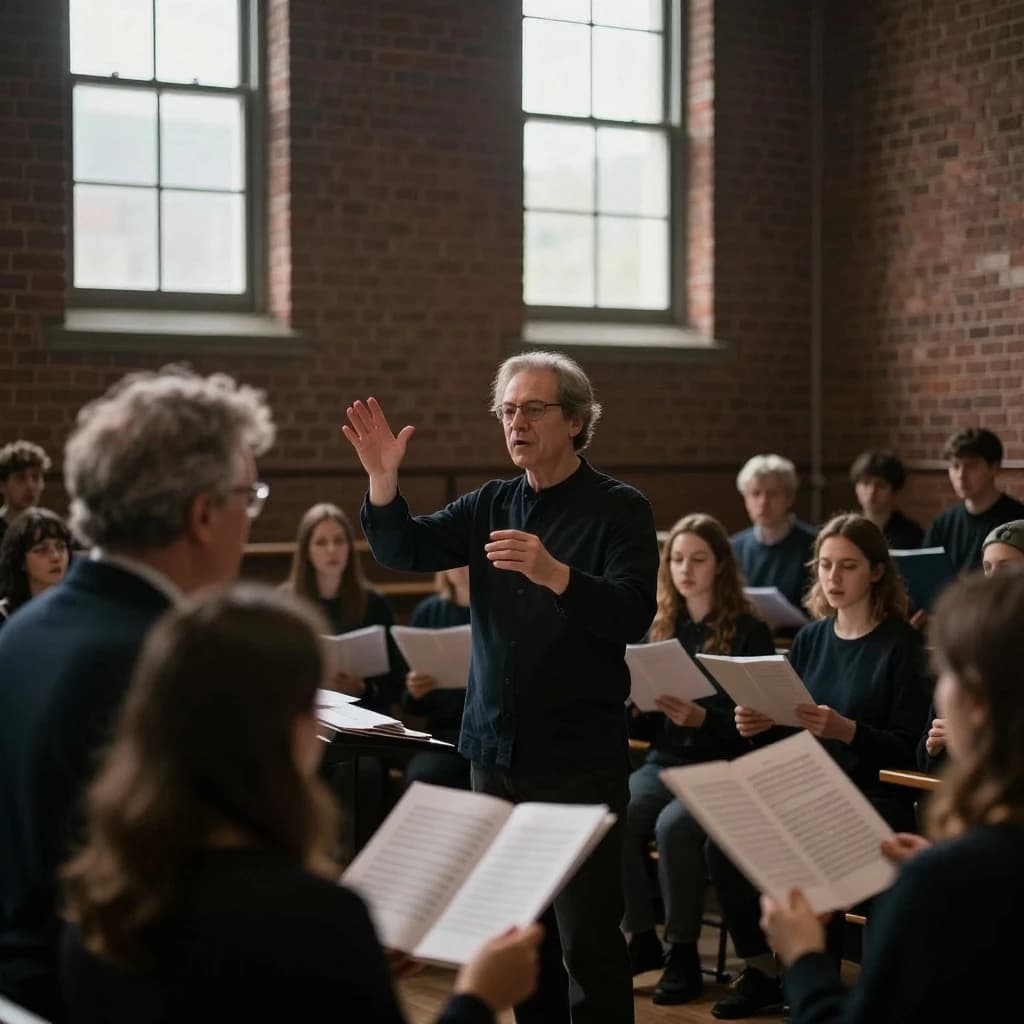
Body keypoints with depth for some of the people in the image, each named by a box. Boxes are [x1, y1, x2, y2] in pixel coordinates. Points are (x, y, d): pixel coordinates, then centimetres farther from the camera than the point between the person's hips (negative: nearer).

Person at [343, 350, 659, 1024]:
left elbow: (634, 615, -20)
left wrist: (553, 574, -35)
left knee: (587, 936, -4)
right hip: (495, 749, 6)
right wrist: (384, 480, -15)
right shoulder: (490, 504, 9)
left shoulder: (619, 509, -8)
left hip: (580, 759, -5)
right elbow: (402, 550, 2)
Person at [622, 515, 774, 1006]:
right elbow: (649, 724, 14)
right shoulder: (661, 628, 11)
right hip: (665, 761, 4)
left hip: (724, 767, -4)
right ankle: (641, 937, -9)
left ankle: (683, 952, -15)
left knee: (673, 826, -33)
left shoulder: (749, 631, -3)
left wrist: (701, 717, -24)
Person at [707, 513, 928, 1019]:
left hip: (873, 801, -5)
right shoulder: (811, 638, 10)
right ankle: (761, 968, 0)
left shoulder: (900, 645, -6)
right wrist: (762, 726, -8)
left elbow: (905, 749, -11)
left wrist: (844, 730, -28)